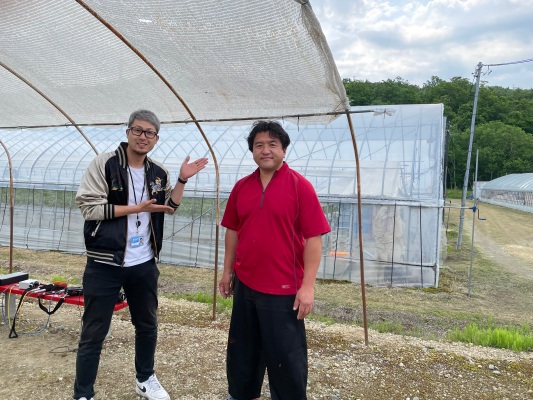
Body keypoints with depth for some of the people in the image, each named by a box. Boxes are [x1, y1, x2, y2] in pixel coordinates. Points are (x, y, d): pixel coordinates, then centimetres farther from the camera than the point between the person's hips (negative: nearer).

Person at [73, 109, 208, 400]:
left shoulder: (158, 173, 5)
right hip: (104, 264, -5)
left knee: (147, 326, 19)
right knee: (93, 333, 7)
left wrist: (182, 180, 1)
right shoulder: (105, 163, -10)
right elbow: (88, 207, -16)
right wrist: (136, 208, -17)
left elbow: (170, 207, 14)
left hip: (144, 264, 5)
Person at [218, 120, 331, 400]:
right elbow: (232, 231, 12)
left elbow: (313, 238, -13)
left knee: (286, 356, 8)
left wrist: (308, 285, -16)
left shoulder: (300, 186, -10)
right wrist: (227, 271, 12)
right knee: (243, 350, 21)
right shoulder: (241, 187, 5)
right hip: (245, 285, 5)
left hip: (284, 289, -5)